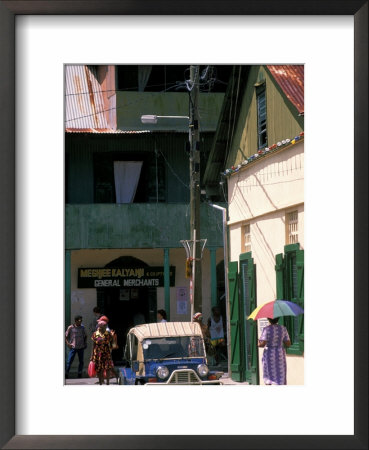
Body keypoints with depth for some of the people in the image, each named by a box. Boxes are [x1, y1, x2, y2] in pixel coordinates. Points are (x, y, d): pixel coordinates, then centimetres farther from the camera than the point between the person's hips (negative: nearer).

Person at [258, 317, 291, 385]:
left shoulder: (266, 329, -14)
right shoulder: (283, 328, -3)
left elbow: (262, 344, -22)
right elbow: (288, 344, -1)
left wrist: (258, 344, 0)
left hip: (269, 356, -2)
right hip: (280, 356, 2)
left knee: (268, 378, 12)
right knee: (281, 378, 6)